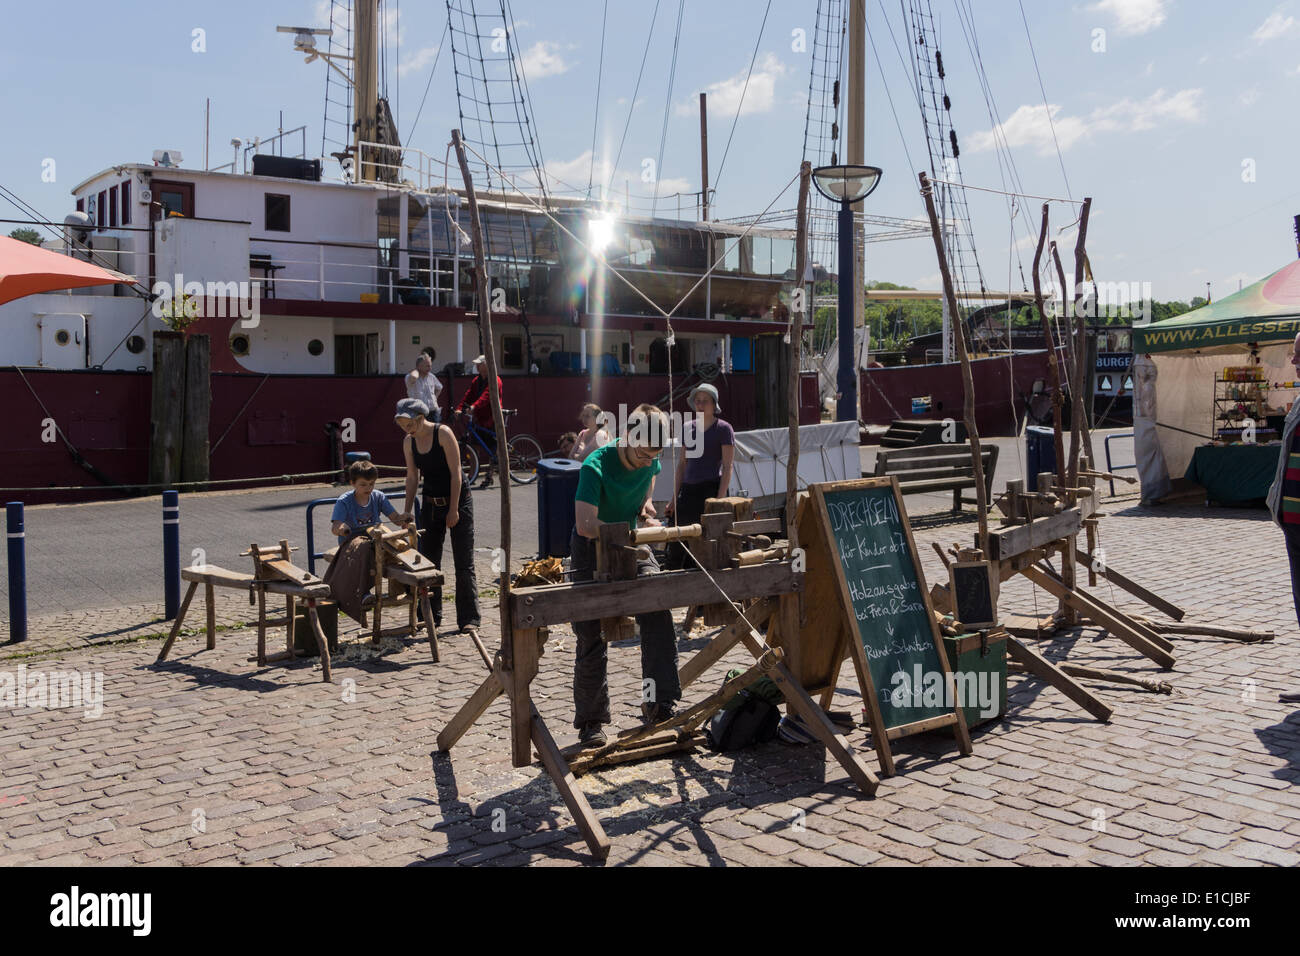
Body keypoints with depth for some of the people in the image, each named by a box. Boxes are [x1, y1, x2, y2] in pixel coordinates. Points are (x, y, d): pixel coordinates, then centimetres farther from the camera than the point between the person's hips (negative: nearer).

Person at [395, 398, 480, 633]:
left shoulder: (443, 433, -16)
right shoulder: (409, 442, 2)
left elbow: (455, 473, -16)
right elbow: (412, 477, 9)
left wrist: (454, 509, -17)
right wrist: (407, 511, 5)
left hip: (457, 501, -6)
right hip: (430, 505, 6)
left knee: (464, 564, -4)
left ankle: (468, 618, -1)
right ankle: (431, 616, 17)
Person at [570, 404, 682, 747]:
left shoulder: (651, 460, -7)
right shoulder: (596, 467, -26)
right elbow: (585, 525, -30)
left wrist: (646, 512, -6)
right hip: (592, 551, -5)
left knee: (659, 620, -13)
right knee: (592, 639, 0)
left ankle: (660, 703, -5)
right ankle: (590, 721, 12)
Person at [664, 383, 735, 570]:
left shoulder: (723, 429, 0)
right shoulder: (687, 428, 15)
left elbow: (727, 467, -5)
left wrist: (719, 500, -14)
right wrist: (674, 499, 12)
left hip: (711, 490, -5)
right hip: (688, 491, 5)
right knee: (676, 546, 0)